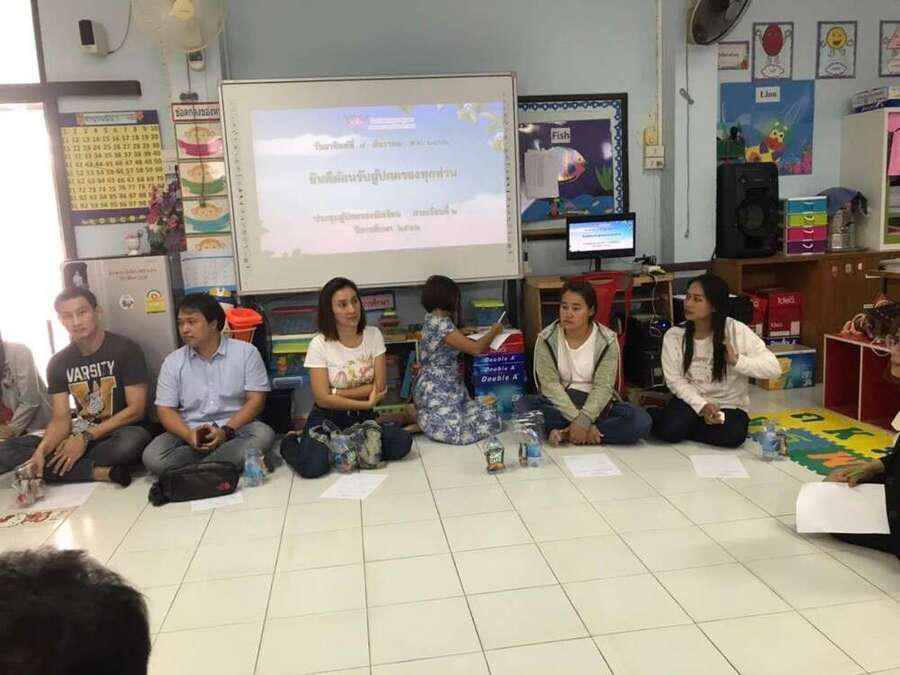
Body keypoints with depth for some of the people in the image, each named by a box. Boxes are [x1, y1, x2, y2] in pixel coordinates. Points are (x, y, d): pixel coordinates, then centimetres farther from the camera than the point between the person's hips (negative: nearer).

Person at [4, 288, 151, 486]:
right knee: (11, 448, -14)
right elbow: (61, 419, 0)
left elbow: (136, 409, -12)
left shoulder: (126, 350, -8)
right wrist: (41, 450, -21)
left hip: (118, 435, -5)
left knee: (135, 439, -39)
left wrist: (86, 438, -17)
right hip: (80, 436, 5)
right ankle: (102, 472, -21)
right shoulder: (58, 362, 6)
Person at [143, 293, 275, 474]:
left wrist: (226, 431, -18)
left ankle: (192, 469, -25)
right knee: (152, 457, -26)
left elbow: (256, 400, -4)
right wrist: (189, 435, -17)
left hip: (236, 427, -1)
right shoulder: (173, 361, 7)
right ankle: (237, 459, -24)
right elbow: (165, 409, 4)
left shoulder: (246, 352, 0)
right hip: (190, 432, 2)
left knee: (263, 434, -33)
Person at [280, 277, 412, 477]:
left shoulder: (373, 335, -3)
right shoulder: (319, 344, -12)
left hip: (363, 417, 4)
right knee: (313, 466, -29)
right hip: (327, 418, -3)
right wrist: (366, 403, -14)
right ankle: (292, 443, 9)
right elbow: (323, 399, -14)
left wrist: (337, 393, -14)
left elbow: (379, 387, -7)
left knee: (402, 443, -23)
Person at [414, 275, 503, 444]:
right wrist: (494, 331, -1)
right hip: (438, 394, -10)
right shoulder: (440, 324, -18)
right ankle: (421, 420, -1)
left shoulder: (432, 320, 12)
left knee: (493, 420, -2)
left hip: (448, 391, 10)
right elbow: (476, 349, -17)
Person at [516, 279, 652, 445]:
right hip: (559, 404, -1)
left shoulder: (607, 340, -8)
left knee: (640, 421, -27)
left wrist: (583, 420, -31)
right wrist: (578, 420, -27)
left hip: (594, 404, 1)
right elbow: (550, 385, -15)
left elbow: (603, 386, -15)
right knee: (523, 405, -30)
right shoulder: (546, 339, -8)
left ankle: (563, 433, -23)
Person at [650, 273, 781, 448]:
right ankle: (654, 415, 6)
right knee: (670, 430, -29)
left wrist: (737, 361, -26)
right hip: (691, 401, 0)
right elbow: (675, 380, -8)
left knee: (732, 435, -32)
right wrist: (702, 406, -21)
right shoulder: (674, 335, -7)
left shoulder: (737, 331, -12)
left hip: (729, 405, 0)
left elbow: (774, 368, -12)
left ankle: (684, 428, -6)